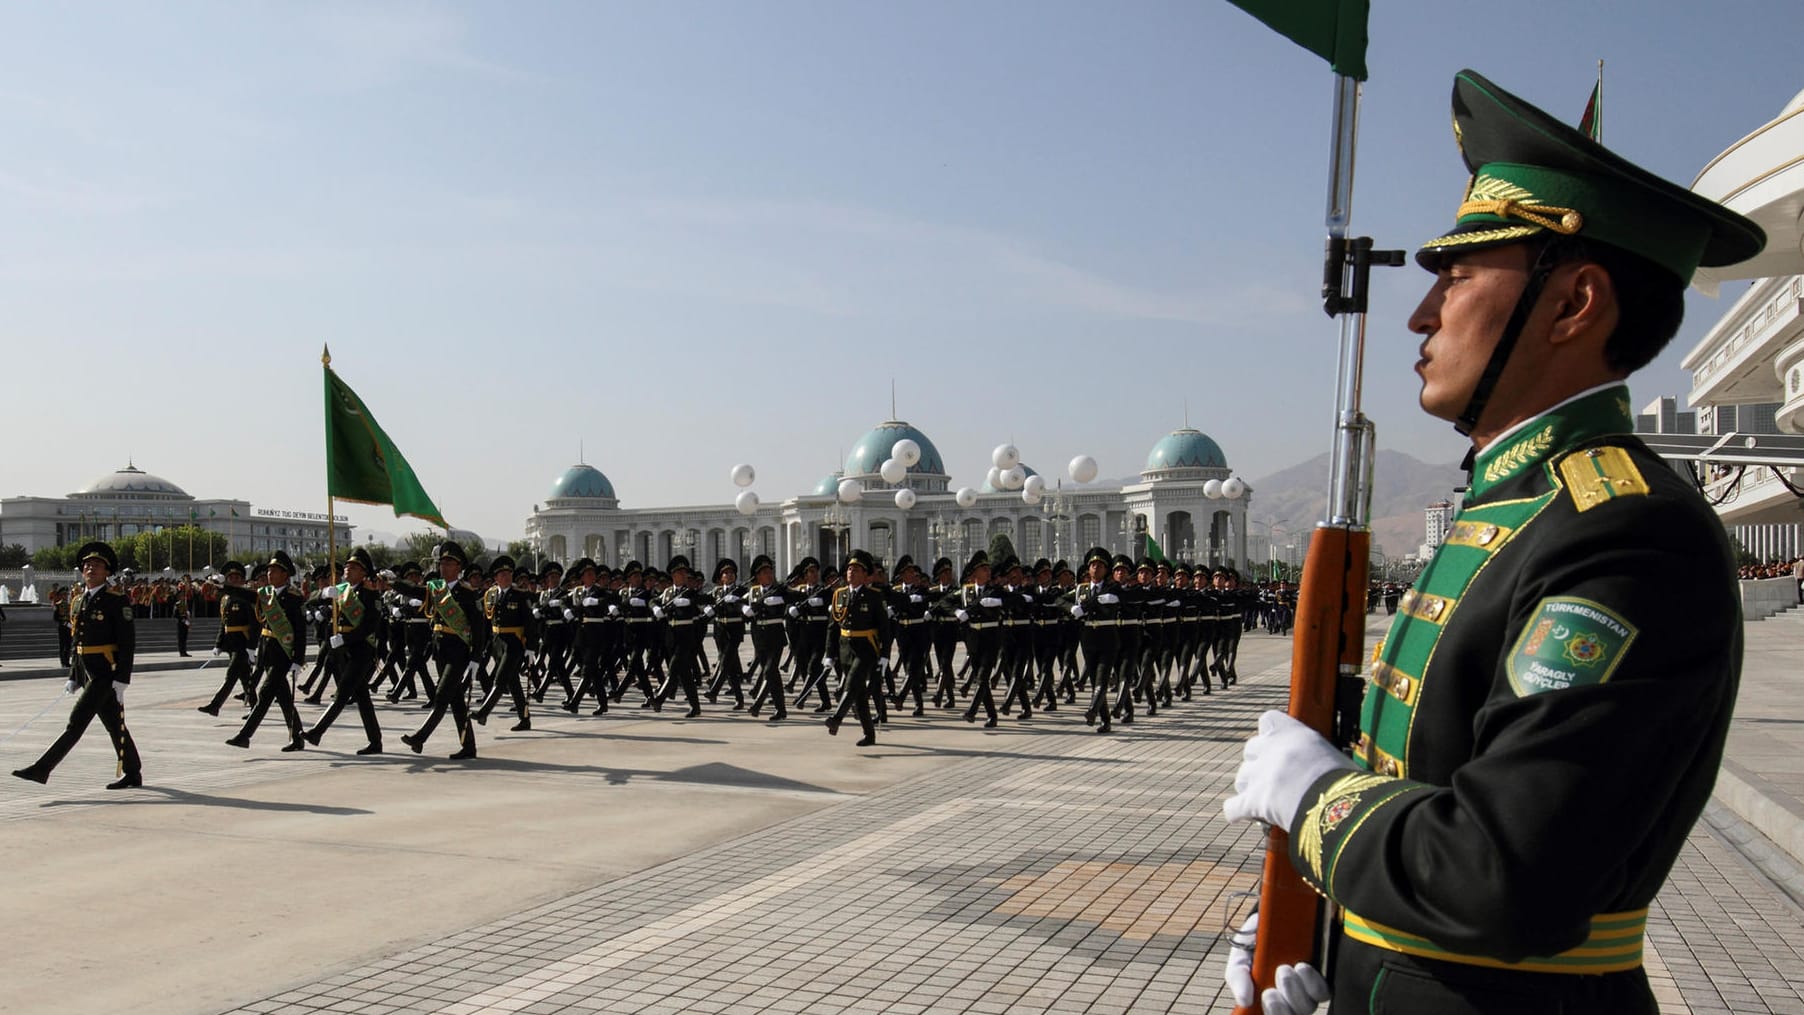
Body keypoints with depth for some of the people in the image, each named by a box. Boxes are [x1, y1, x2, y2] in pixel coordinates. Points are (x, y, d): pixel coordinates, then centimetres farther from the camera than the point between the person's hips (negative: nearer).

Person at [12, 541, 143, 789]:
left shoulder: (117, 601, -10)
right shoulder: (77, 602, 13)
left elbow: (128, 642, -13)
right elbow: (78, 642, 20)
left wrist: (121, 681, -17)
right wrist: (74, 678, 15)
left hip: (106, 673, -8)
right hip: (87, 673, 8)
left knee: (77, 721, -9)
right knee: (113, 724, 12)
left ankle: (42, 768, -4)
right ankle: (133, 774, 18)